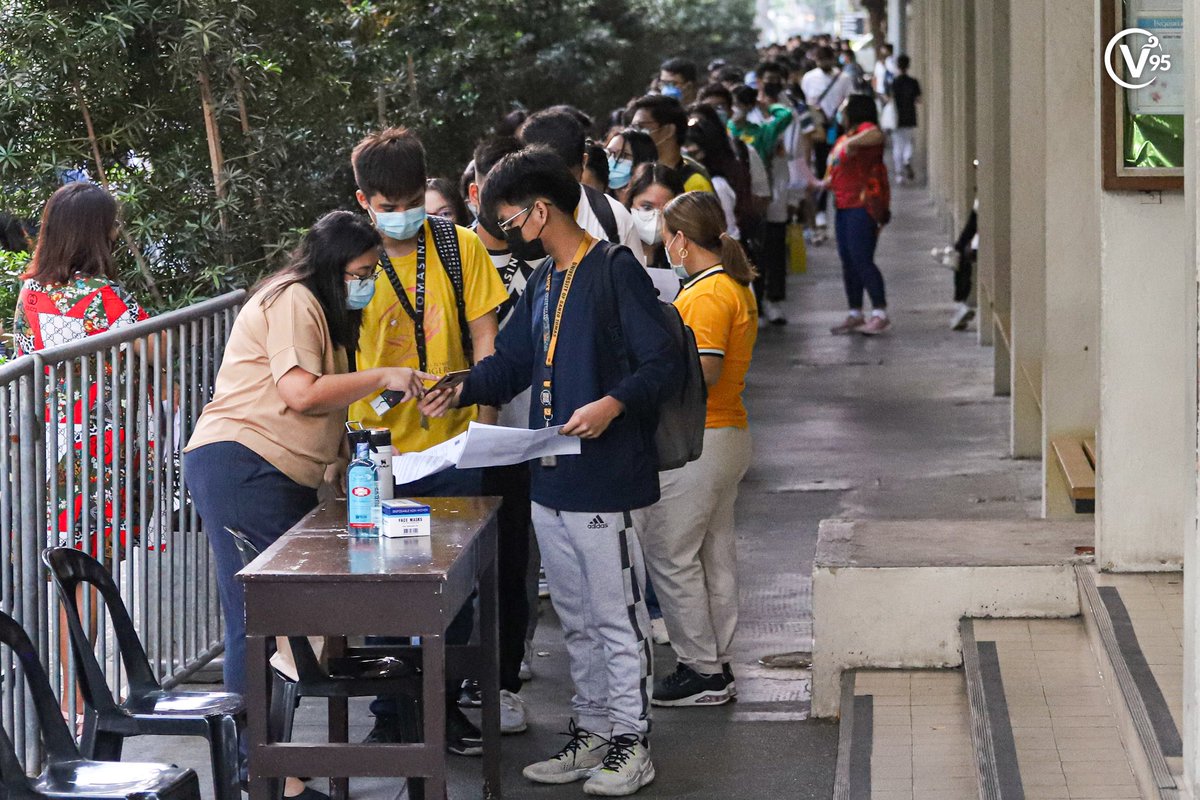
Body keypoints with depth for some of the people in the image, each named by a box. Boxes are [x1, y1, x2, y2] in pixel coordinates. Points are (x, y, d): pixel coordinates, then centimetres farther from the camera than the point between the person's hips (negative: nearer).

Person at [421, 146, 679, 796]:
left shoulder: (615, 269, -11)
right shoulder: (543, 282, 17)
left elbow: (661, 362, -14)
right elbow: (512, 362, 20)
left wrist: (612, 404, -28)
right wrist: (461, 390, 3)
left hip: (606, 478, -9)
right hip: (550, 482, 9)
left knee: (617, 617, -2)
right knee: (575, 619, 15)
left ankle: (630, 743, 6)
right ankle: (590, 730, 25)